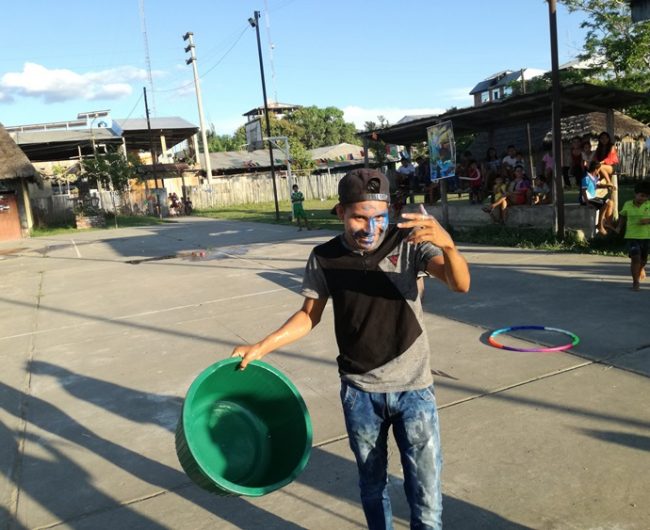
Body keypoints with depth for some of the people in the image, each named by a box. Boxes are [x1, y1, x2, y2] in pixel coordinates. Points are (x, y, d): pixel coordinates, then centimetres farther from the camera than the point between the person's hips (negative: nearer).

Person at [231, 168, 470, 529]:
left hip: (414, 389, -1)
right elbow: (310, 315, 4)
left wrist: (447, 244, -45)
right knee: (372, 482, 20)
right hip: (359, 392, 2)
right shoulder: (324, 258, -8)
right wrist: (262, 347, -6)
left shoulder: (408, 242, -13)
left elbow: (461, 284, -24)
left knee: (426, 490, 5)